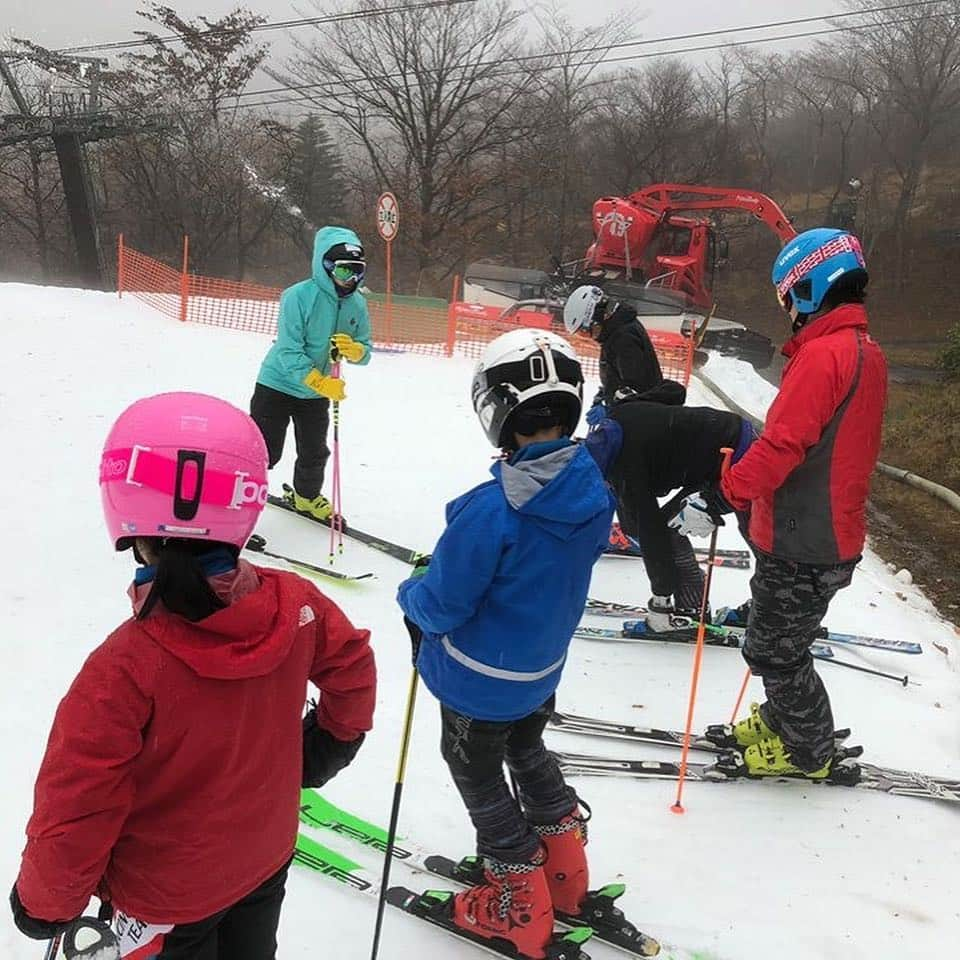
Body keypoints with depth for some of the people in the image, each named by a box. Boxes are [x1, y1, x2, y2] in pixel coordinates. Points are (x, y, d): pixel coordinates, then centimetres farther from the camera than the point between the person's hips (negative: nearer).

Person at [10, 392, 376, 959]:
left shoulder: (124, 670, -36)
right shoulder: (295, 606, -22)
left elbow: (74, 815, -26)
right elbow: (353, 671, -2)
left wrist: (46, 905, -6)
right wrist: (322, 753, 16)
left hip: (166, 896, -3)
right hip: (267, 855, 4)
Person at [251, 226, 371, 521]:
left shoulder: (357, 304, -7)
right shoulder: (298, 296, -24)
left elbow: (365, 351, 1)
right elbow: (289, 353, -27)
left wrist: (355, 350, -23)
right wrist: (322, 383, -34)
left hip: (316, 392, 6)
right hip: (279, 383, -6)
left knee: (314, 452, 20)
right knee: (263, 451, -5)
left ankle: (307, 496, 45)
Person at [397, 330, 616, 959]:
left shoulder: (492, 510, -34)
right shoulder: (596, 492, -12)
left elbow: (441, 605, -24)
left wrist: (410, 593, -1)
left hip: (480, 680, -6)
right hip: (544, 668, 6)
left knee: (479, 776, 17)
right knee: (529, 753, 30)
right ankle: (566, 876, 43)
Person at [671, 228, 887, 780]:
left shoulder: (823, 354, -22)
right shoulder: (866, 351, 9)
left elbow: (781, 446, -28)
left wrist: (720, 500, -24)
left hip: (801, 547, -9)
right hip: (833, 534, 9)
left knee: (775, 651, 7)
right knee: (781, 639, 25)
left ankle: (808, 752, 23)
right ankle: (783, 720, 42)